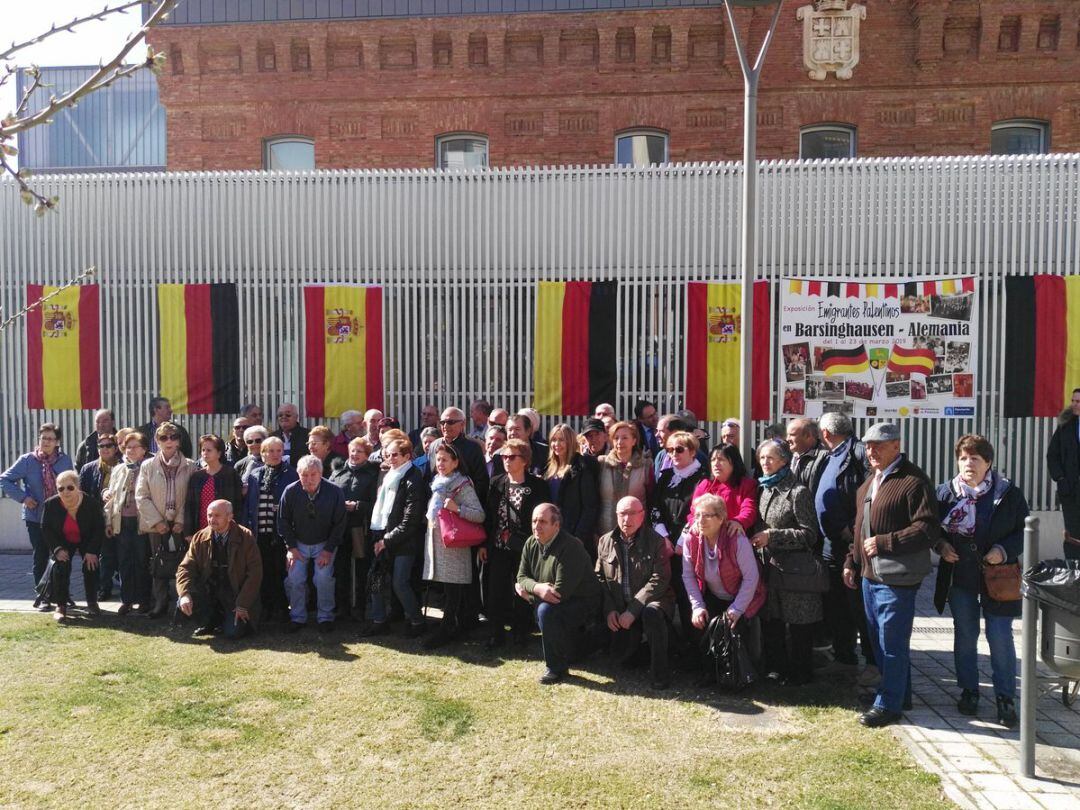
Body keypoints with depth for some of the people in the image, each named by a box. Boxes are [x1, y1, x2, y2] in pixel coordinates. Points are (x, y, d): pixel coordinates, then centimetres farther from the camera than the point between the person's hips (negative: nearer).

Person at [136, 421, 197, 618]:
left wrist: (182, 521, -10)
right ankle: (160, 604, 17)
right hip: (157, 525, 1)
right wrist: (157, 521, -7)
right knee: (158, 566, 6)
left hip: (181, 525, -1)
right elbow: (141, 497, 0)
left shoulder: (190, 466, 0)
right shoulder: (148, 466, 4)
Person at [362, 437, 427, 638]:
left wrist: (387, 540, -13)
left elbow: (410, 521, -17)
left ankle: (416, 622, 13)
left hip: (403, 542, -7)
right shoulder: (389, 476, 10)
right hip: (383, 538, 7)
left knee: (400, 583, -5)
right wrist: (379, 537, 7)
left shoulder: (413, 480, -14)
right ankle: (379, 621, 20)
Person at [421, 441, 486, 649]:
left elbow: (480, 515, -14)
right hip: (436, 540, 7)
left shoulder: (463, 485, -8)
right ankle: (456, 627, 20)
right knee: (450, 588, 12)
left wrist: (457, 508, -23)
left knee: (452, 587, -4)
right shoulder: (436, 483, 15)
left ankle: (446, 629, 1)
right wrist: (430, 520, 13)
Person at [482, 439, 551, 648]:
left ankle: (520, 634, 20)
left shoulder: (537, 485, -5)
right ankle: (497, 634, 15)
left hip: (523, 547, -3)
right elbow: (488, 514, 8)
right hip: (498, 546, 3)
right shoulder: (496, 483, 7)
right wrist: (484, 544, 6)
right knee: (495, 591, 4)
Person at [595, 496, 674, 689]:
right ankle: (640, 638, 29)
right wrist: (609, 610, -5)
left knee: (651, 613, -37)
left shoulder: (655, 541, -8)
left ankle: (660, 673, -21)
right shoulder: (605, 541, 5)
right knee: (621, 657, -5)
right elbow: (600, 578, 8)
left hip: (652, 601, -4)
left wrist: (632, 610, -21)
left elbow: (659, 580, -16)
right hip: (620, 609, 4)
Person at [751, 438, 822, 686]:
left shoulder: (798, 492, -12)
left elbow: (809, 534, -14)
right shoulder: (765, 488, 11)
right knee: (771, 620, 12)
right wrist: (758, 538, 5)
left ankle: (800, 672, 17)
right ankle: (776, 667, 26)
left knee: (797, 623, 2)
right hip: (769, 564, 7)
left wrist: (771, 536, -18)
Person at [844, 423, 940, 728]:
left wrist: (884, 542, -22)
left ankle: (888, 704, 12)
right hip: (870, 575, 9)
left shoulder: (913, 481, -14)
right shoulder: (869, 483, 16)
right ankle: (898, 694, 33)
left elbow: (929, 529, -20)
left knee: (892, 643, 0)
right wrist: (852, 561, 19)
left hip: (896, 579, -9)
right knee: (879, 640, 18)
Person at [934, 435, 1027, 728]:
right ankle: (969, 691, 26)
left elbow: (1024, 531, 0)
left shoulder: (1008, 493, -5)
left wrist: (1004, 550, -15)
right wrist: (941, 545, -7)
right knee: (965, 636, 12)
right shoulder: (945, 492, 0)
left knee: (1000, 638, 1)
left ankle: (1005, 698, 15)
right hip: (959, 577, 2)